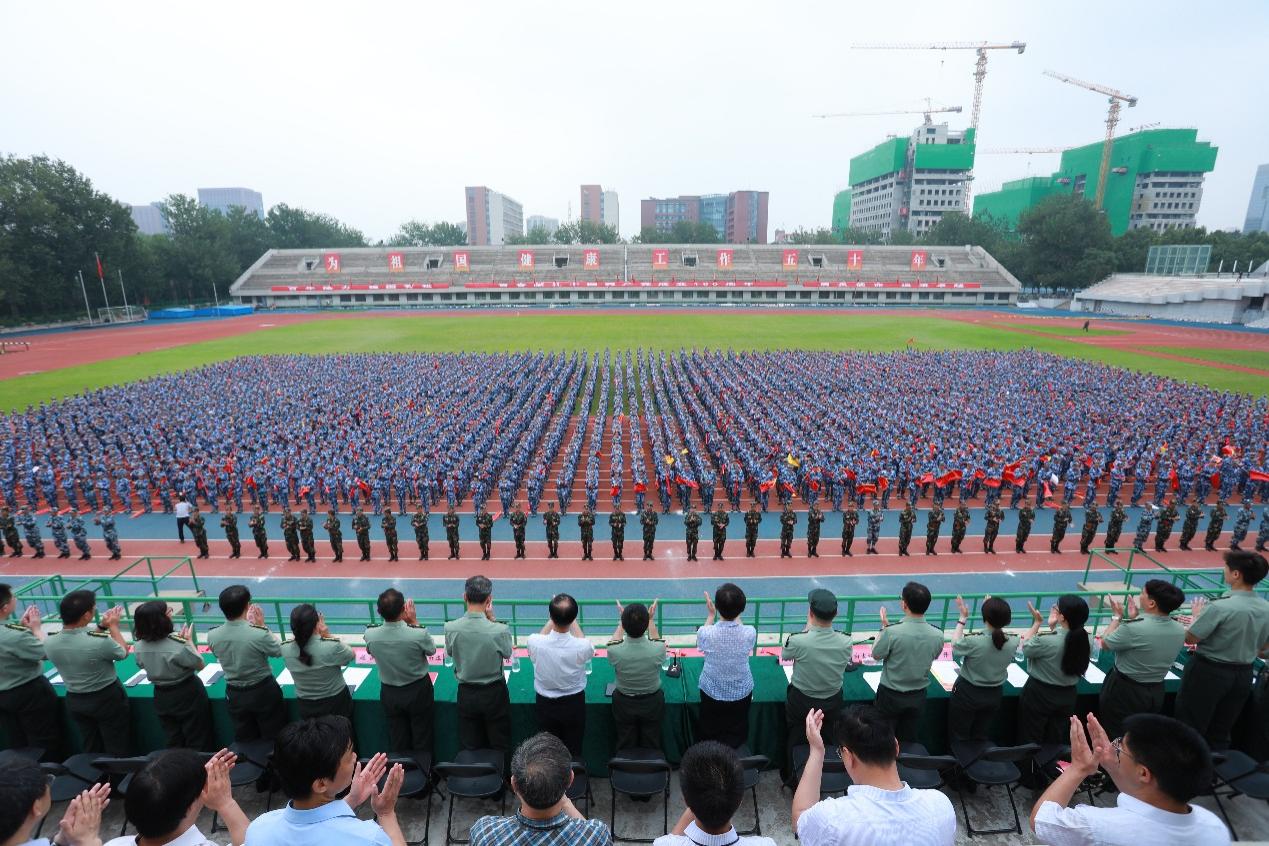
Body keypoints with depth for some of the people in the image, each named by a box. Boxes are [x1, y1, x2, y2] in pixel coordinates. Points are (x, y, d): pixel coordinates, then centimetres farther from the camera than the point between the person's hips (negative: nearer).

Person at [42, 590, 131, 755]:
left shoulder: (49, 643, -17)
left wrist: (102, 626, 4)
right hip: (107, 698, -5)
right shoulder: (100, 642, -33)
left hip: (74, 700, 6)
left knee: (91, 749, 25)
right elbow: (123, 652, -10)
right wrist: (113, 626, -1)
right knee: (117, 749, 14)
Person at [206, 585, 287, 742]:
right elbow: (279, 651, -9)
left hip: (234, 695, 4)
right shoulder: (260, 635, -30)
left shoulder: (212, 636, -17)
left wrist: (248, 625, 2)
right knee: (274, 737, 17)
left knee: (245, 741, 23)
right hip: (264, 692, -4)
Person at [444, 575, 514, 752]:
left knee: (469, 747, 21)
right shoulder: (500, 630, -27)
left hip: (466, 694, 2)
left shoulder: (450, 628, -20)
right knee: (499, 746, 18)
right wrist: (492, 618, -11)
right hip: (494, 694, -2)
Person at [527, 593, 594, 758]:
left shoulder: (535, 643, -26)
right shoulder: (582, 647, -28)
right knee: (574, 752, 18)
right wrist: (572, 620, 8)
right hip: (574, 704, -1)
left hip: (545, 704, 1)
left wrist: (553, 618, 10)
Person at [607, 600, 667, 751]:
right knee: (651, 746, 23)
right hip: (652, 703, 0)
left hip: (624, 703, 0)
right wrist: (651, 620, 8)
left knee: (625, 747, 22)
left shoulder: (614, 651, -30)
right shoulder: (658, 649, -31)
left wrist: (623, 620, 7)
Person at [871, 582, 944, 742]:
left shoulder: (892, 632, -28)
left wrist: (884, 627, -3)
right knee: (909, 739, 22)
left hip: (890, 695, -3)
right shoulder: (937, 635, -16)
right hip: (918, 696, 3)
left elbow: (876, 654, -11)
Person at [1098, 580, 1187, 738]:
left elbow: (1105, 643, -12)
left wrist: (1117, 616, -1)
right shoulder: (1180, 631, -8)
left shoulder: (1133, 628, -29)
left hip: (1124, 691, -6)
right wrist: (1134, 619, 8)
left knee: (1115, 740, 10)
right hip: (1156, 692, 6)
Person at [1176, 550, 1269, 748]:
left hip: (1208, 672, -6)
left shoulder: (1219, 607, -26)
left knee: (1190, 729, 10)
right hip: (1243, 675, 6)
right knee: (1221, 732, 20)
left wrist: (1197, 616, 0)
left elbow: (1190, 638, -17)